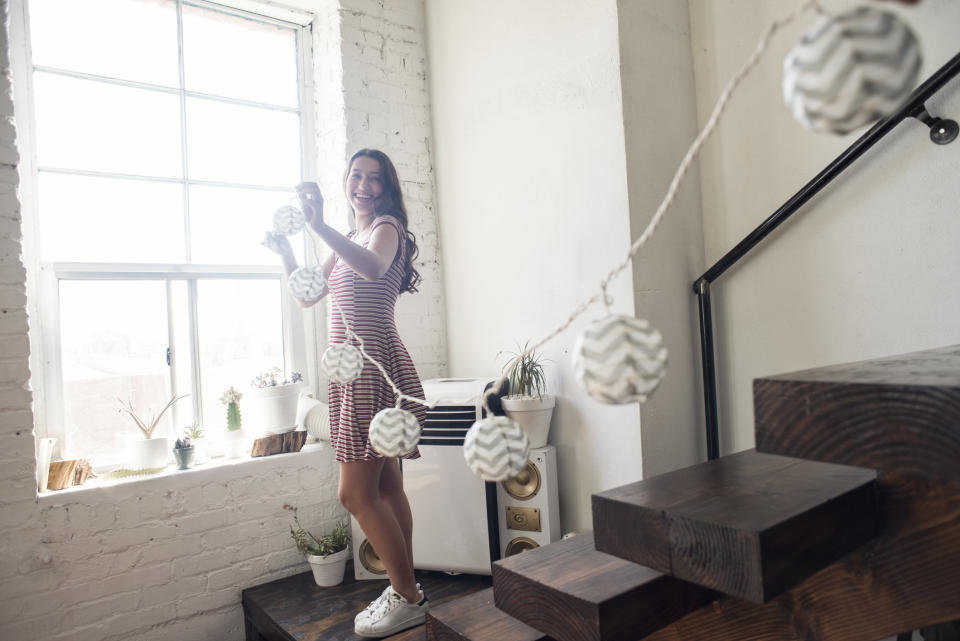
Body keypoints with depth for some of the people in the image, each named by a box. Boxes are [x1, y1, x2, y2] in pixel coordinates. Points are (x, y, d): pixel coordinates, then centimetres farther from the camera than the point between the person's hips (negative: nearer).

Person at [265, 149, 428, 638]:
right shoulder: (348, 241, 22)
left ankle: (408, 598, 8)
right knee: (385, 488, 12)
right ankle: (404, 591, 23)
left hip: (373, 366, -9)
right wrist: (285, 252, 6)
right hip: (352, 368, 9)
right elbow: (307, 296, 21)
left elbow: (373, 268, -28)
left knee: (355, 493, -7)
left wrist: (320, 226, -39)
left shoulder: (386, 225, -4)